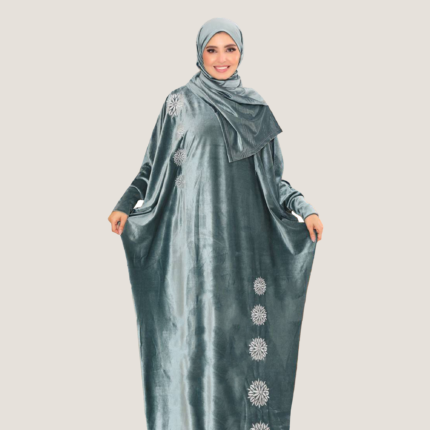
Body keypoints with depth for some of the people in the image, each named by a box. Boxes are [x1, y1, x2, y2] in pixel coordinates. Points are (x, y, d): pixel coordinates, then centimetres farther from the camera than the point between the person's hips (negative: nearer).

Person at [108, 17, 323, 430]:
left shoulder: (256, 106, 11)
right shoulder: (180, 102, 4)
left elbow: (273, 174, 12)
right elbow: (155, 164, 7)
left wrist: (303, 207, 0)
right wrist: (125, 205, -3)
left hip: (247, 235, 3)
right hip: (199, 234, -2)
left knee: (249, 325, 2)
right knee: (202, 326, -1)